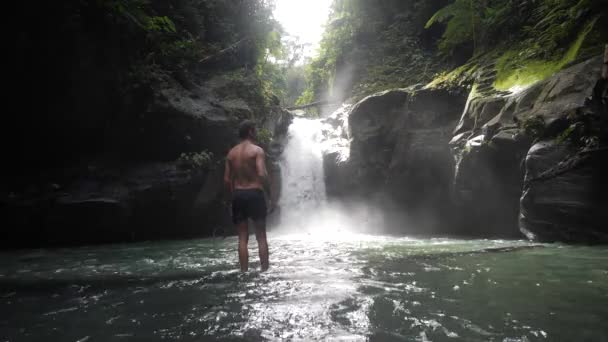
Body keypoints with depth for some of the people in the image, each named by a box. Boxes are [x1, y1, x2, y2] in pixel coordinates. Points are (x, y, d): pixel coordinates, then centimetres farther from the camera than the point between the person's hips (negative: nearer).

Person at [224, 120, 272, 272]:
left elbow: (227, 180, 8)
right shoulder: (257, 150, -5)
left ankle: (244, 272, 9)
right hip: (254, 194, -4)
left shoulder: (231, 153, 10)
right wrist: (270, 196, -8)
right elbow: (262, 174, -17)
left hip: (238, 195, 4)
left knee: (242, 238, 9)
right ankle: (264, 270, 6)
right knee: (261, 236, 4)